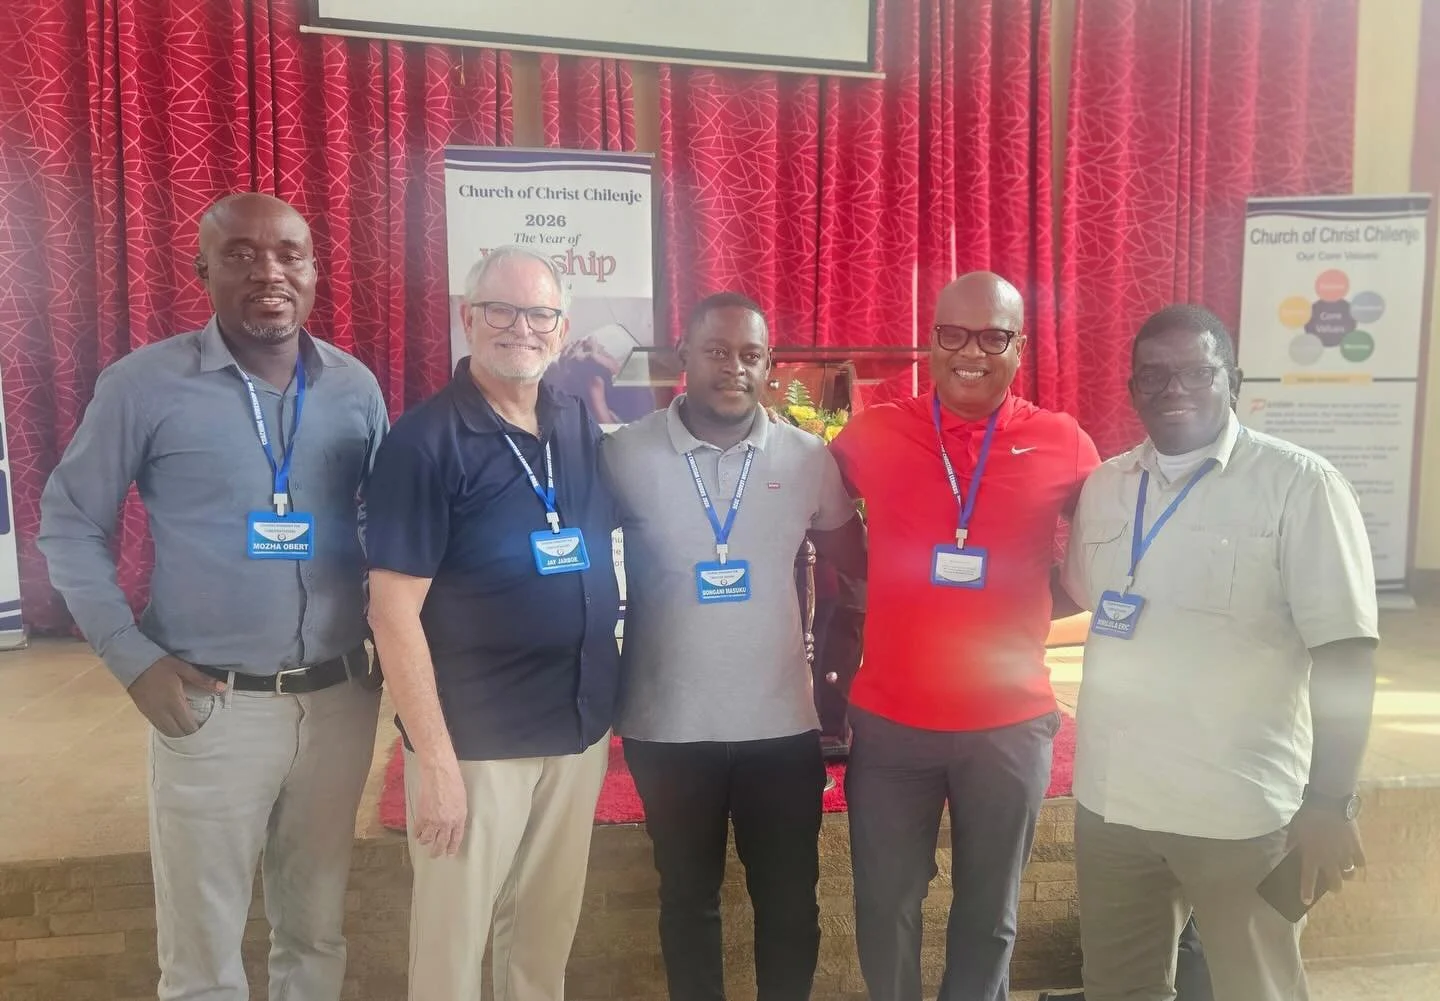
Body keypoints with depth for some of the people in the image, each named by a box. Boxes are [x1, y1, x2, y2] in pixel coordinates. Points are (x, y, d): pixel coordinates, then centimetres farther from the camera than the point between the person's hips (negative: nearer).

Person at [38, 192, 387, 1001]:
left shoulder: (356, 387, 3)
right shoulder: (144, 383, -6)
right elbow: (70, 525, 1)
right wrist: (132, 656, -7)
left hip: (340, 697, 3)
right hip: (211, 706, -2)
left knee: (318, 931, 18)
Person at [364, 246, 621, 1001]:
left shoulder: (580, 426, 3)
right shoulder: (427, 439, -14)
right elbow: (394, 612, -16)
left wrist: (608, 706, 8)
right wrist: (436, 761, -18)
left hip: (581, 729, 5)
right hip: (476, 739, -5)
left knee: (547, 931, 21)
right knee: (452, 938, 13)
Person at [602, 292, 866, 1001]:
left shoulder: (808, 457, -3)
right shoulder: (626, 455, -8)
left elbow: (861, 562, 6)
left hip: (781, 721, 1)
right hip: (667, 726, -1)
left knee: (789, 902, 16)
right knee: (688, 899, 19)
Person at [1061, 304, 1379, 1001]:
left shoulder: (1299, 484, -9)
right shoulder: (1103, 486, 6)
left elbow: (1344, 653, -12)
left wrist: (1330, 803, -15)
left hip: (1240, 810, -4)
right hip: (1110, 799, 5)